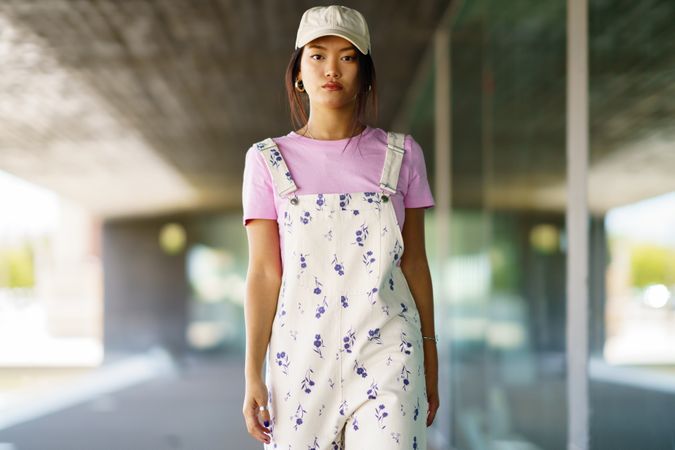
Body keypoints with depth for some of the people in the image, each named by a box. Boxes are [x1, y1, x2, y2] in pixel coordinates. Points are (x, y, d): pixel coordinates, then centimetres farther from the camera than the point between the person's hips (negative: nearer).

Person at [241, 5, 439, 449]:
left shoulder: (400, 154, 4)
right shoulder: (269, 161, 3)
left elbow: (414, 262, 9)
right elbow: (265, 272, 1)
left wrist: (430, 357, 10)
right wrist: (253, 374, -2)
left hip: (385, 353, 0)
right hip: (302, 356, 1)